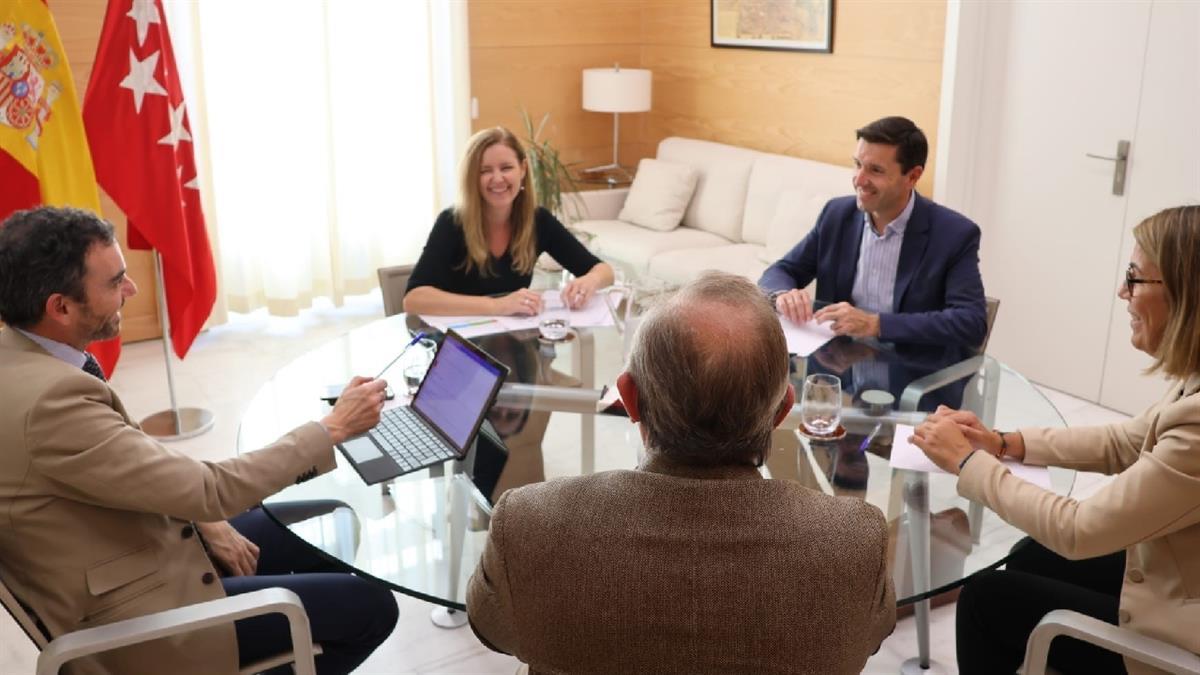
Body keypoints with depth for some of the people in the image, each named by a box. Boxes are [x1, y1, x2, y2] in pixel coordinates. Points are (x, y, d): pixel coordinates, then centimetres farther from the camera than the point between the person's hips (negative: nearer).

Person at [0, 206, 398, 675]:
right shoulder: (49, 397, -33)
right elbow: (209, 489, -28)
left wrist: (203, 521, 0)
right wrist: (333, 429, -19)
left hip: (132, 551, 9)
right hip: (129, 615, -9)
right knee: (371, 606, -3)